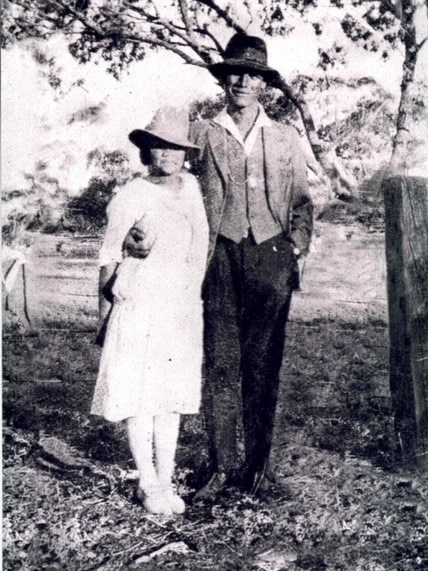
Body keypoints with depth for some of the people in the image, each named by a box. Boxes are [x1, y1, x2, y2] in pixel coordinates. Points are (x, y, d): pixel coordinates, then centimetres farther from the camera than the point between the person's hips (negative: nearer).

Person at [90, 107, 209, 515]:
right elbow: (109, 255, -2)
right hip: (141, 302, -5)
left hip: (183, 304, 5)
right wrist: (105, 306, -1)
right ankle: (149, 485, 12)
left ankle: (166, 481, 21)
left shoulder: (190, 187, 6)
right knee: (139, 394, 0)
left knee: (173, 393, 10)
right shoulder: (133, 195, -8)